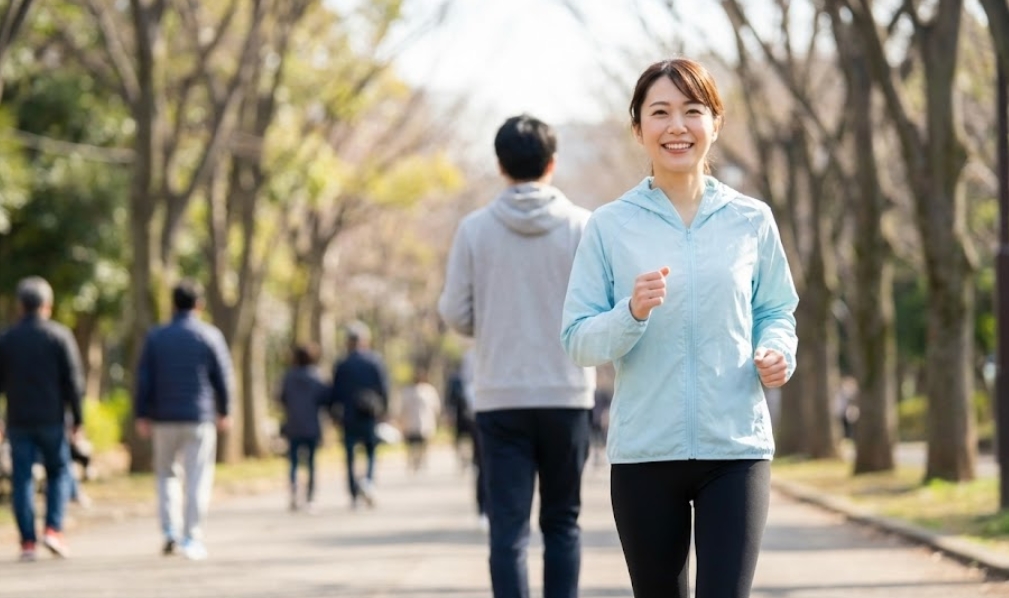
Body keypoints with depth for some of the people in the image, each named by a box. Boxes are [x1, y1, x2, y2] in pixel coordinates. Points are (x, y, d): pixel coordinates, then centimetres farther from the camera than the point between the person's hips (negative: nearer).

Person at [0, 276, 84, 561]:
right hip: (52, 419, -1)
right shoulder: (59, 335, -4)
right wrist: (77, 418, -2)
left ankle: (28, 541, -1)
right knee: (58, 473, 12)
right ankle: (53, 529, -2)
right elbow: (73, 379, -7)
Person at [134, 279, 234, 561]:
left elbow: (144, 380, 1)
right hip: (200, 418, -2)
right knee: (198, 479, 1)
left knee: (166, 473, 17)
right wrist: (224, 412, 12)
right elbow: (224, 378, -1)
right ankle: (192, 538, -3)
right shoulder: (210, 336, -2)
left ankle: (170, 530, 4)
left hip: (164, 419, 2)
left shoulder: (156, 337, 3)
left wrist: (141, 416, 6)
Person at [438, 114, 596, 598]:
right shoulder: (582, 226, -3)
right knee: (562, 523, 13)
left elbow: (455, 313, -2)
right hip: (567, 394, 0)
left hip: (499, 398, 0)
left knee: (508, 527, -1)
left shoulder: (475, 228, -2)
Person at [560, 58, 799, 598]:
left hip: (736, 447, 0)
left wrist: (775, 351, -7)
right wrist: (632, 313, -19)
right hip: (643, 451, 0)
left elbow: (777, 312, 14)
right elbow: (577, 340, -1)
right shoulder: (610, 226, 1)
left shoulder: (751, 221, 5)